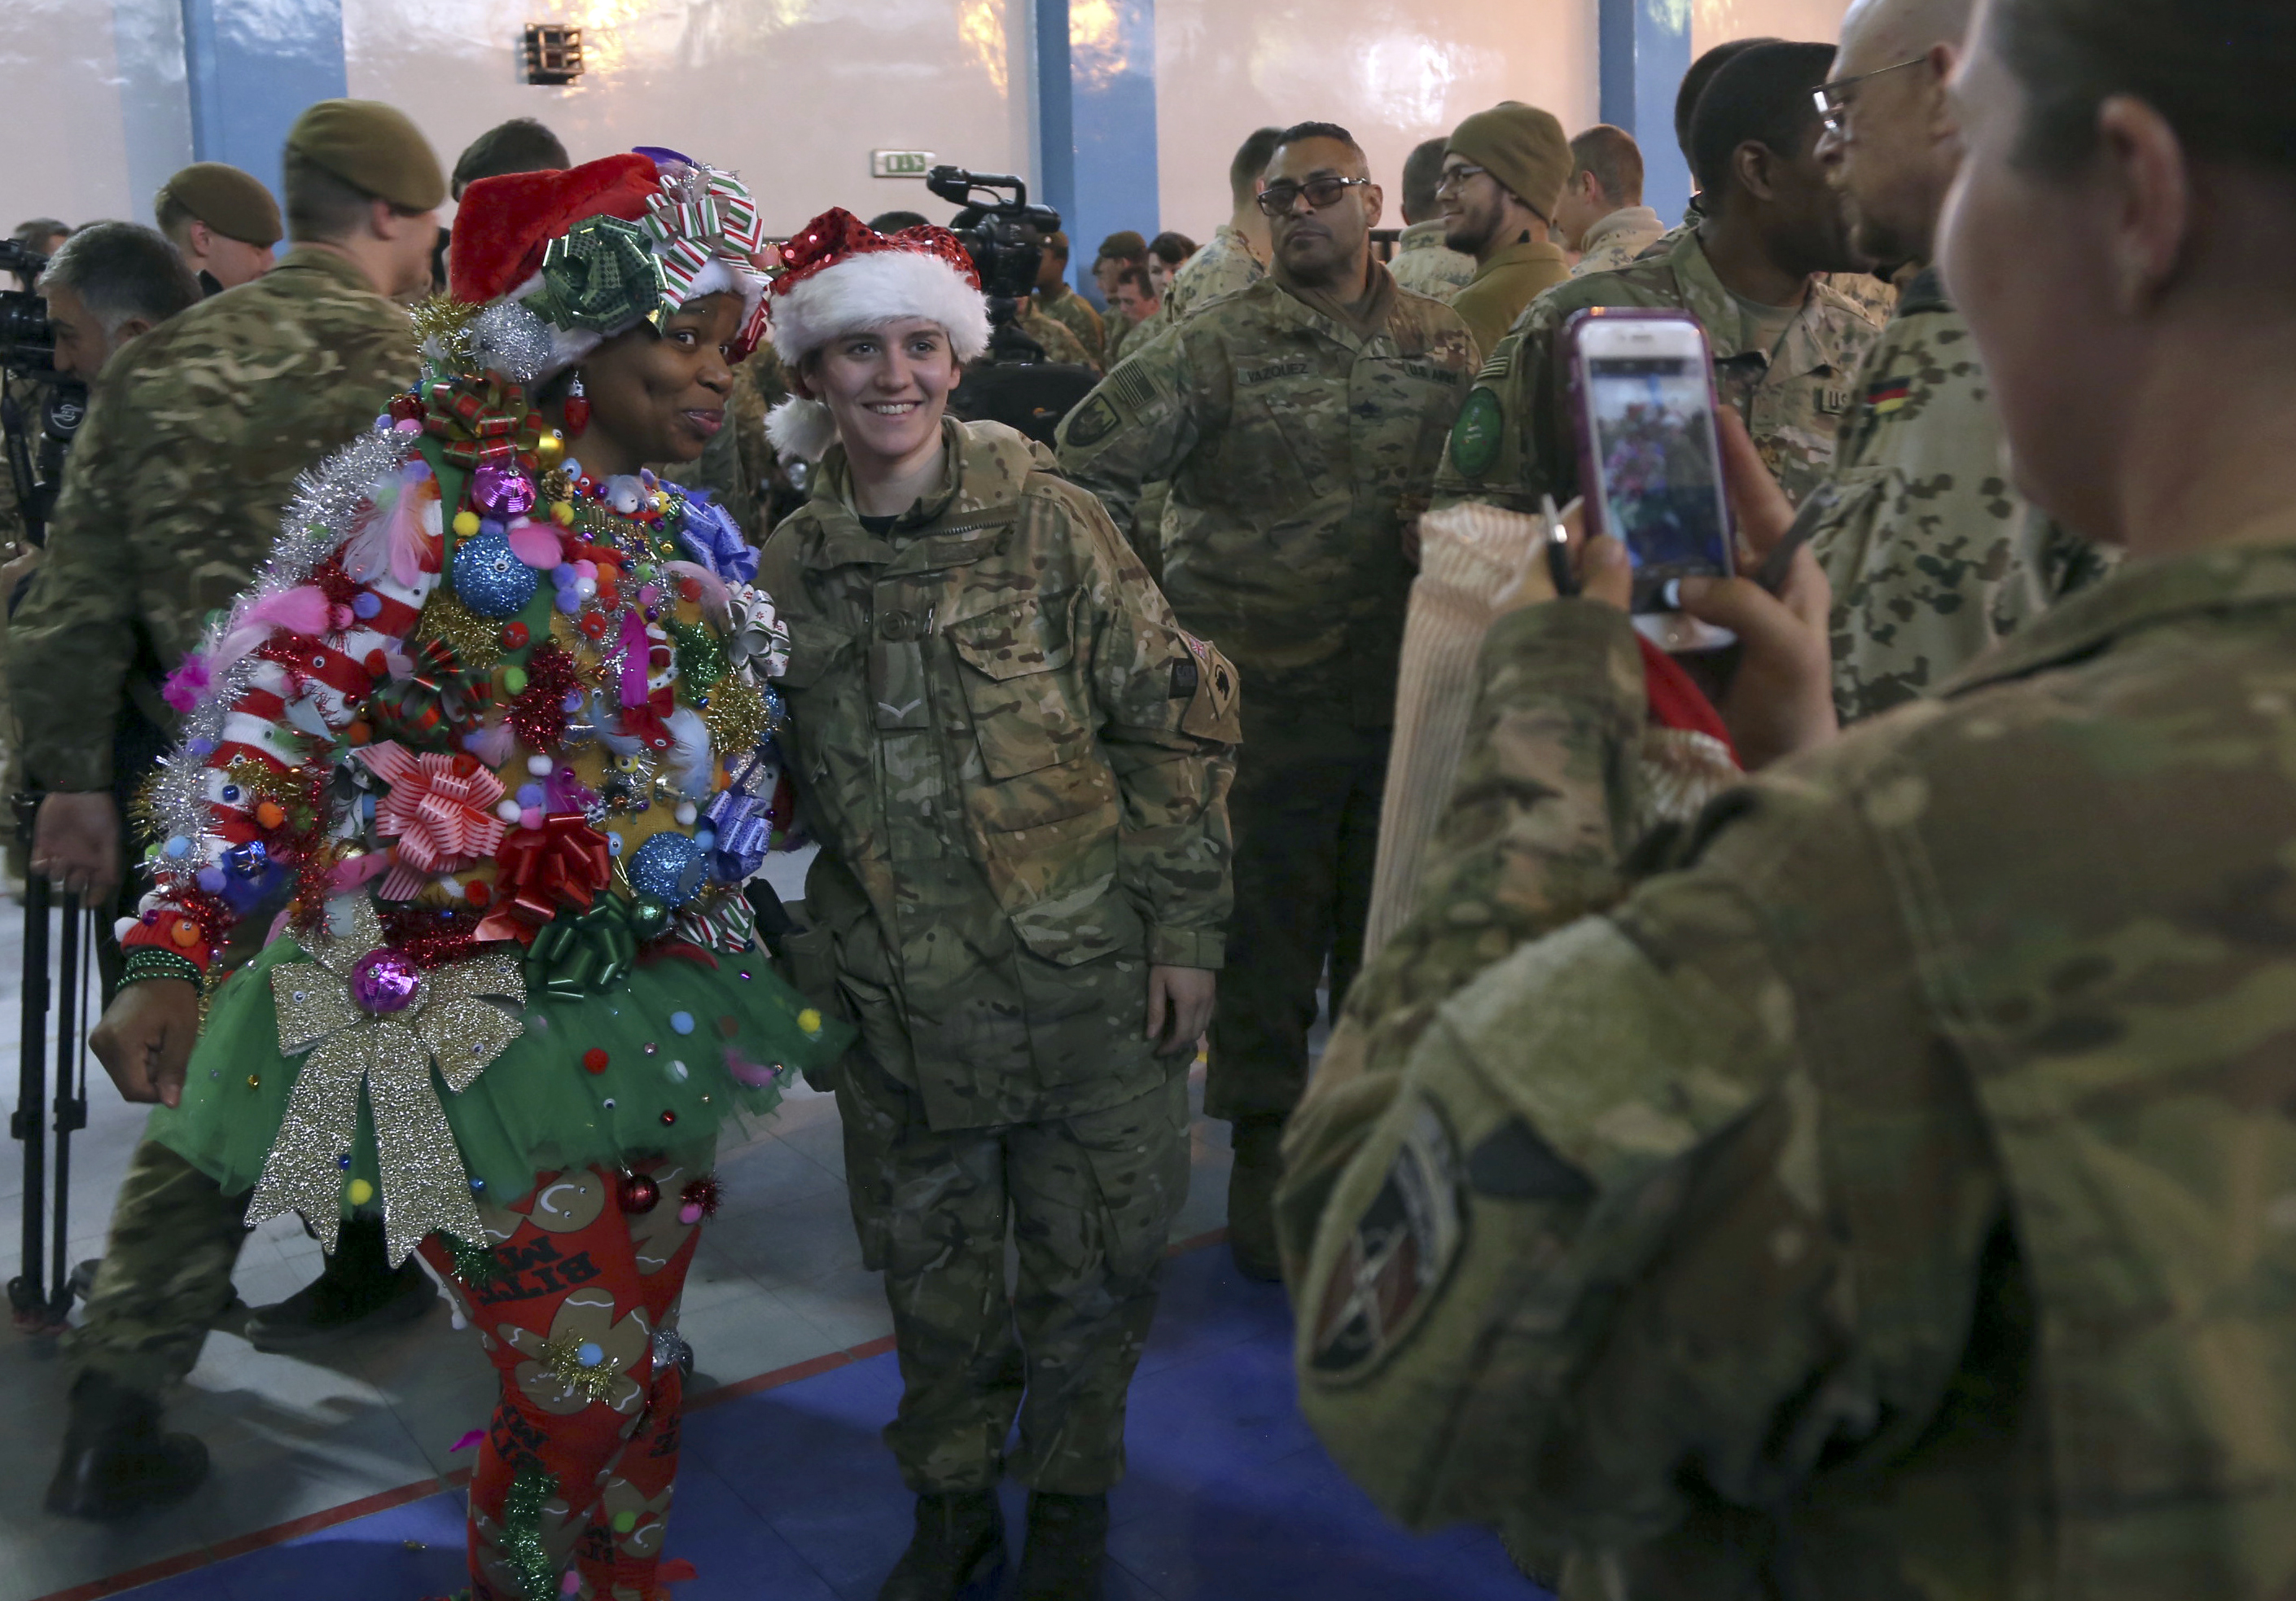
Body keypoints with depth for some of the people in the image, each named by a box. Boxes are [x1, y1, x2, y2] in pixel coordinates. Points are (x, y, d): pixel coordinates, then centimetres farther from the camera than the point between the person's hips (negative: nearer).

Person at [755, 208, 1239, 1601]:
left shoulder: (1047, 518, -5)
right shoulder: (792, 569, 3)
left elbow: (1174, 721, -5)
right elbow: (777, 788, 13)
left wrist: (1185, 928, -8)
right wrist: (805, 963, 10)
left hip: (1085, 984, -2)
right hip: (900, 1004, 3)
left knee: (1094, 1262, 10)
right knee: (932, 1266, 15)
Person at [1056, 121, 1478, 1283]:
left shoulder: (1446, 345, 7)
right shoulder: (1216, 344, -4)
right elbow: (1088, 464, -6)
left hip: (1406, 696, 3)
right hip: (1262, 697, -3)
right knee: (1264, 935, 7)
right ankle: (1264, 1145, 23)